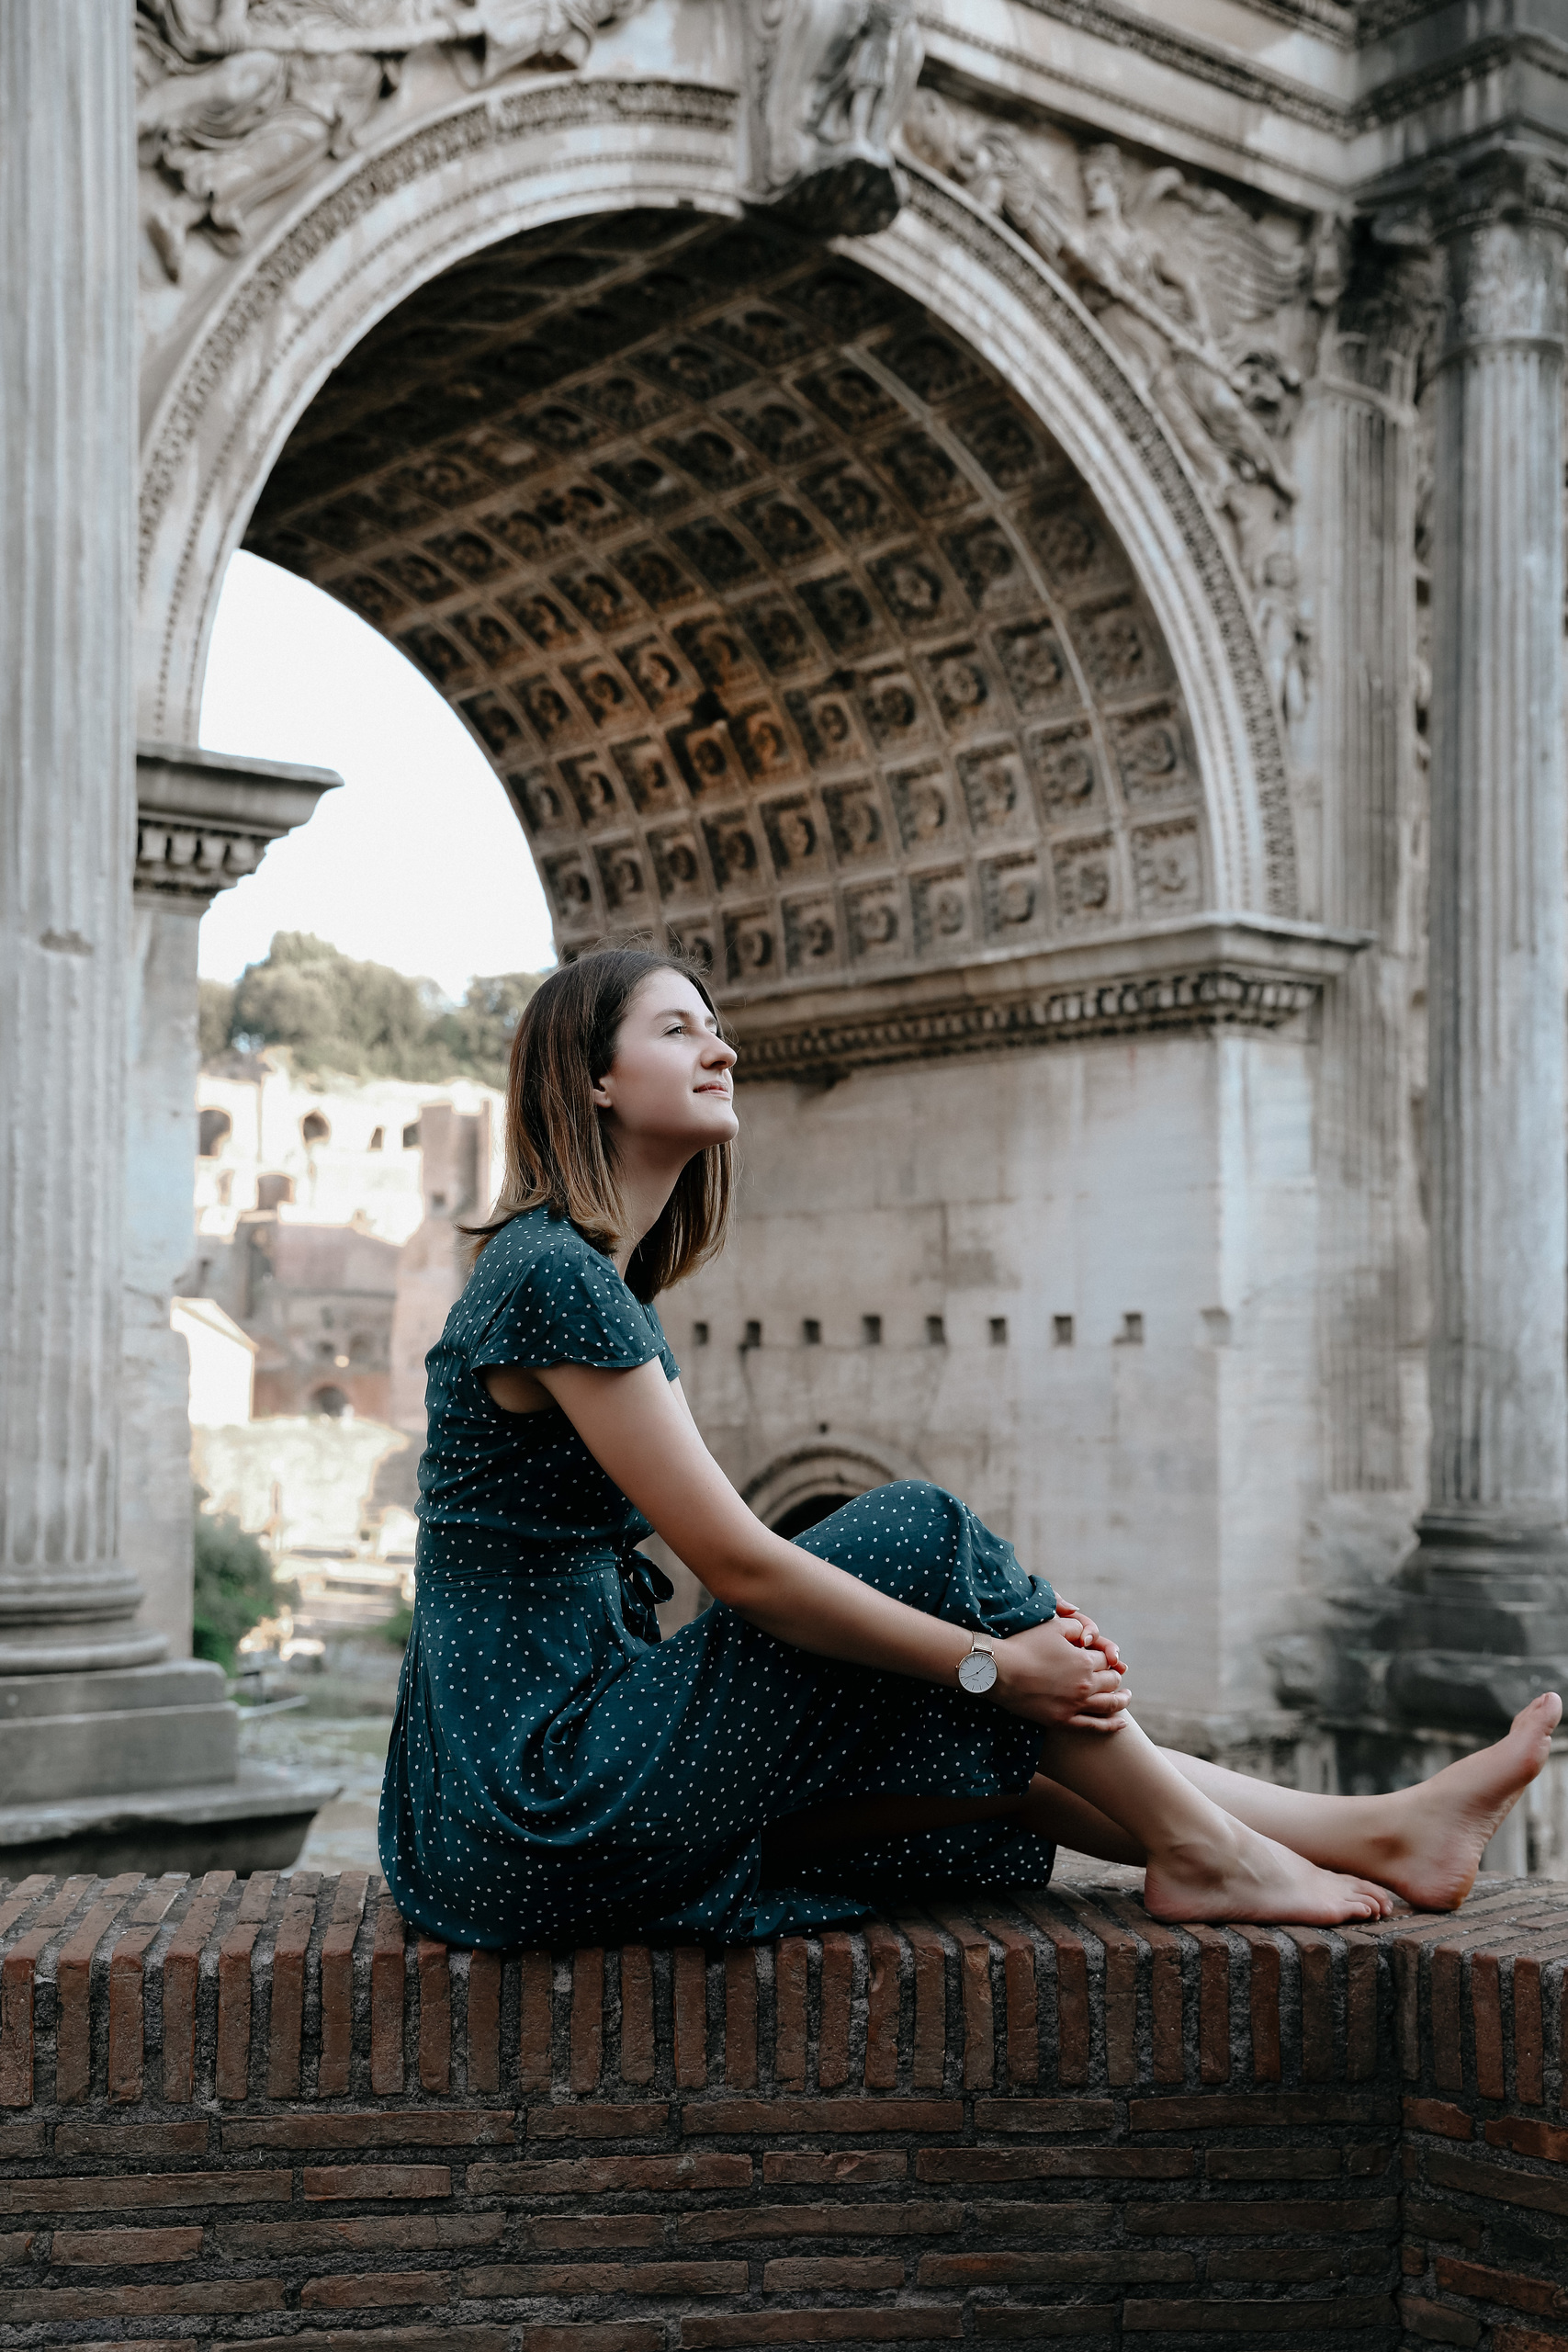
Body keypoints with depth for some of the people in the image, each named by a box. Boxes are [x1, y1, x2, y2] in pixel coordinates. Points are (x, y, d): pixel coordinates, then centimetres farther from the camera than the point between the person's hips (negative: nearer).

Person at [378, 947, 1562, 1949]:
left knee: (993, 1739, 5)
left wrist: (998, 1606, 7)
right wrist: (986, 1660, -11)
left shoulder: (603, 1283, 15)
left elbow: (737, 1553, 15)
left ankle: (1370, 1832, 11)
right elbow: (736, 1560, -19)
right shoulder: (553, 1275, -16)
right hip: (549, 1802, -9)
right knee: (920, 1534, -12)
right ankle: (1198, 1850, 1)